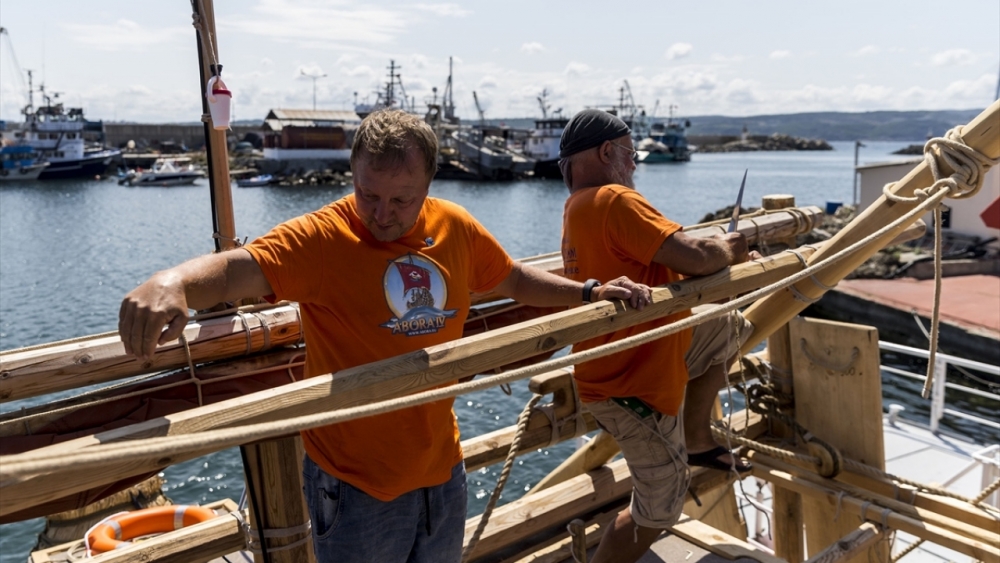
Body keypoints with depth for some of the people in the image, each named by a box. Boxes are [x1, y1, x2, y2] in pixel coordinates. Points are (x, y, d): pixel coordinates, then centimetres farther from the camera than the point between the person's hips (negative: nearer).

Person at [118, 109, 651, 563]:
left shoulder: (457, 228, -3)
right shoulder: (321, 238, -19)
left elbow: (514, 279, 13)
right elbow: (239, 267, -35)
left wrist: (590, 292, 10)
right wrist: (173, 283, -54)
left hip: (443, 469, 5)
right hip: (356, 486, -5)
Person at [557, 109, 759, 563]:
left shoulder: (577, 209, 9)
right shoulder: (614, 200, -22)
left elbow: (665, 264, 12)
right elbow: (693, 258, -28)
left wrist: (723, 258, 2)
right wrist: (726, 251, -5)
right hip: (634, 386, -9)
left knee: (729, 329, 19)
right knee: (659, 509, 7)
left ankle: (697, 439, 27)